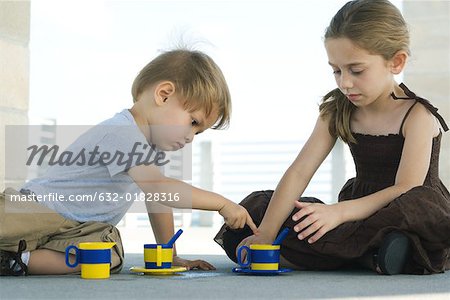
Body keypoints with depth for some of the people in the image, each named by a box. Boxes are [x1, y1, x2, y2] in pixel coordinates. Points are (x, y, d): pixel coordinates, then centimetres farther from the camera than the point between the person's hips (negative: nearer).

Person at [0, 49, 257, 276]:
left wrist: (170, 256, 13)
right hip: (39, 206, -9)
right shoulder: (121, 134, -24)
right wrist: (222, 204, -31)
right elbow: (158, 187, -33)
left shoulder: (151, 144, 8)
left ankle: (21, 260, -18)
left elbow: (157, 201, 15)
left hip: (84, 226, 9)